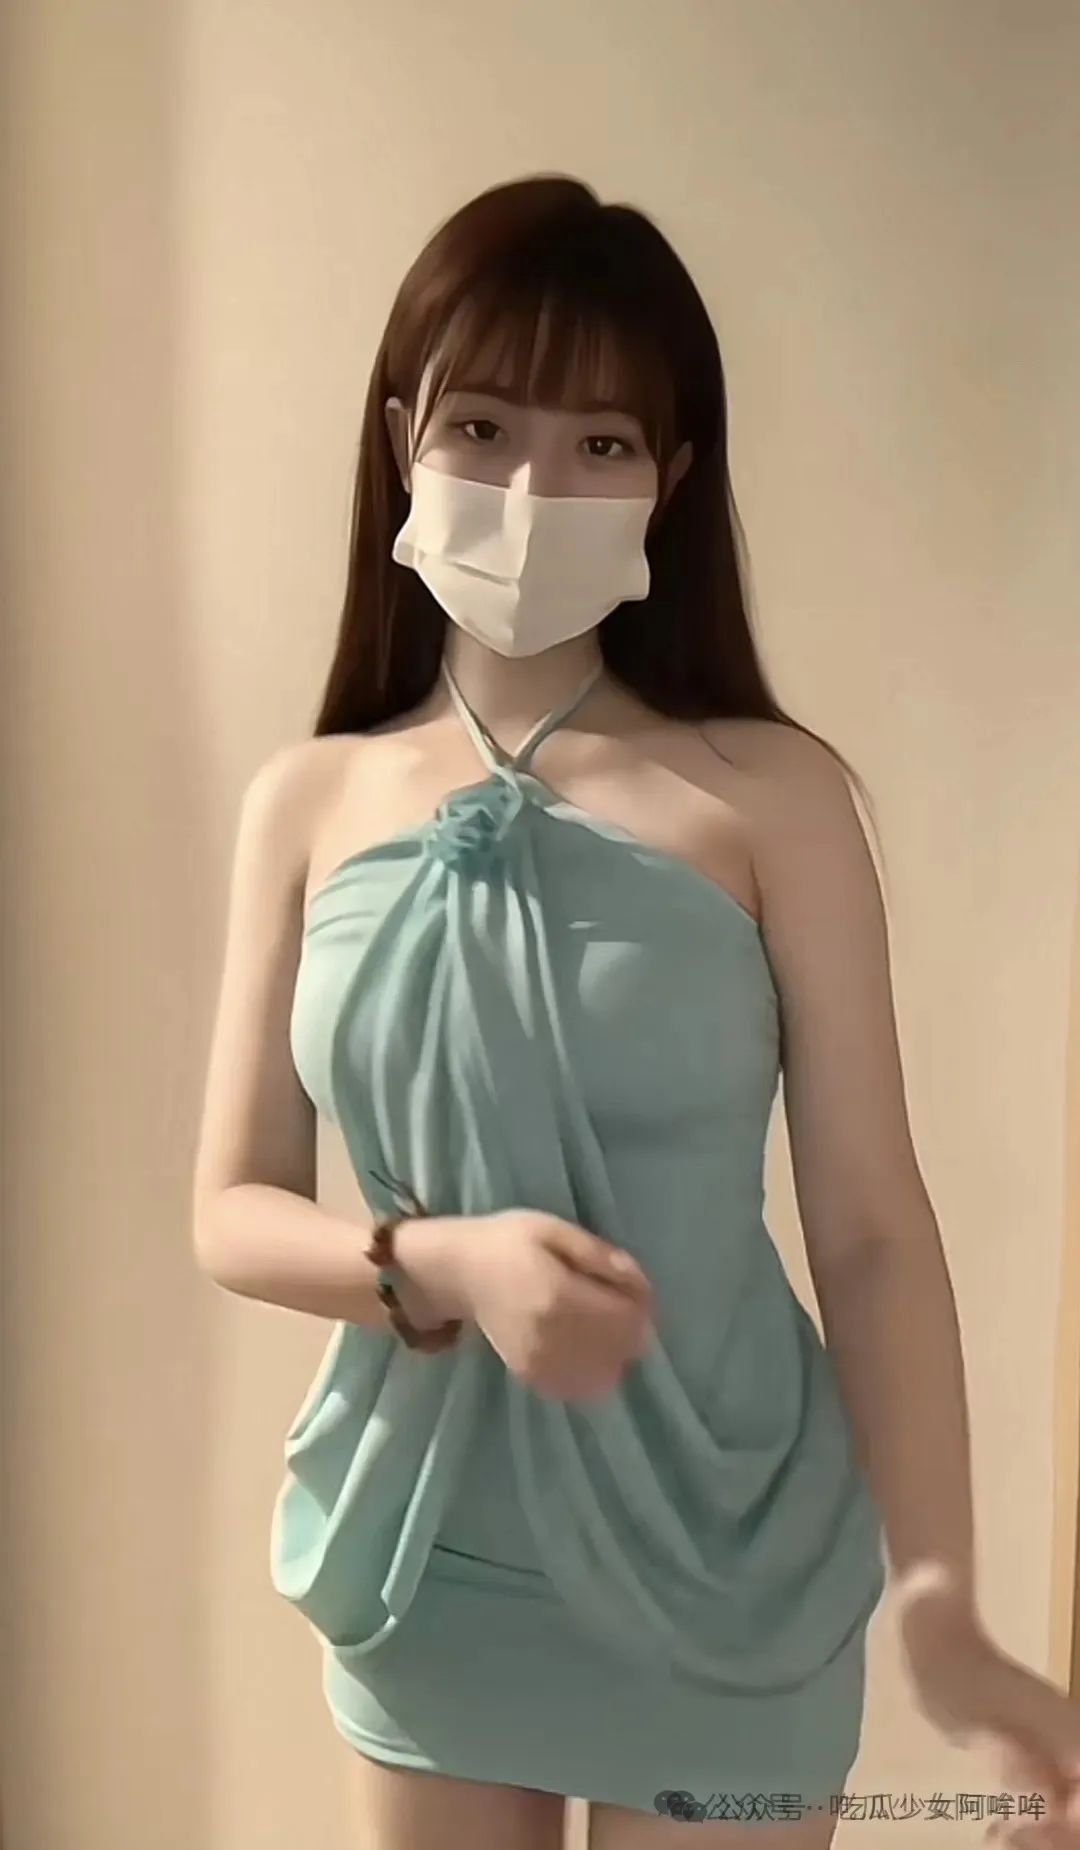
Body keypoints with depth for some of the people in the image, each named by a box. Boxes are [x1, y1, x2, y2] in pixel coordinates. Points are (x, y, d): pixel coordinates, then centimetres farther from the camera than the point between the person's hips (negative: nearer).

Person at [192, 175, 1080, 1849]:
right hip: (426, 1563, 3)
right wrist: (444, 1260, -21)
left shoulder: (768, 791, -13)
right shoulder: (309, 801, -4)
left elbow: (871, 1227, -11)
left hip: (718, 1571, -2)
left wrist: (938, 1595, -18)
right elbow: (234, 1210, -3)